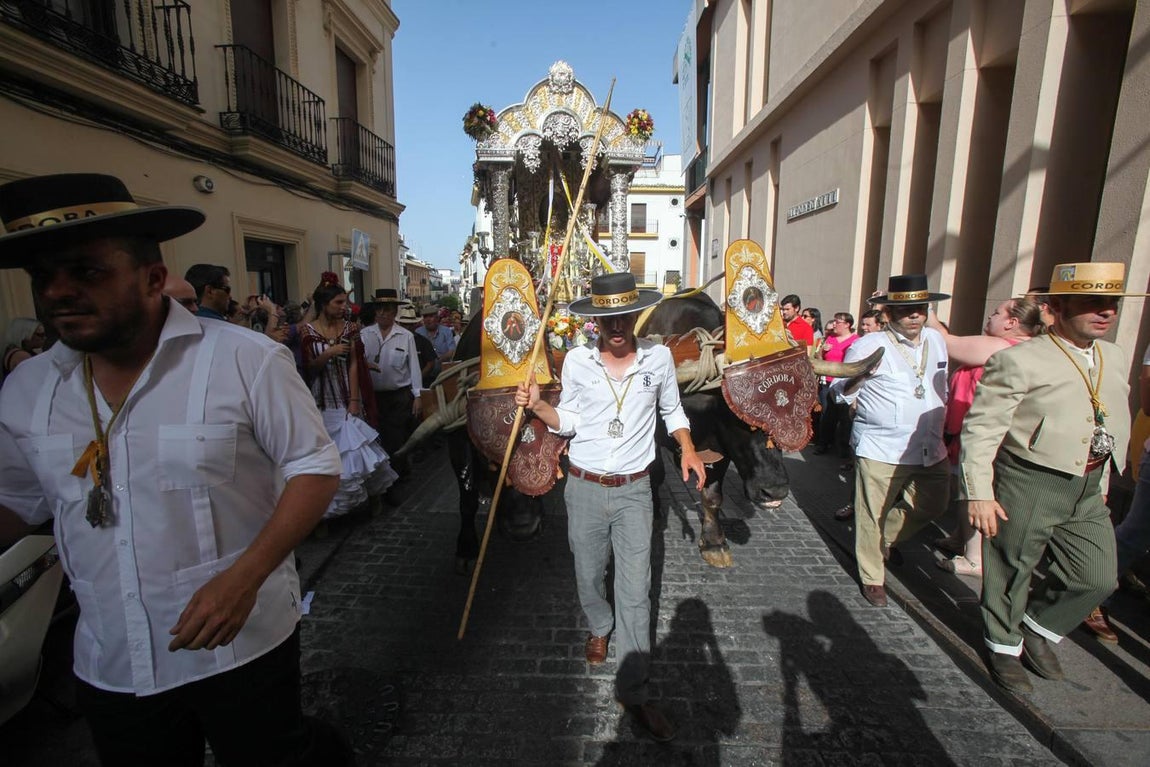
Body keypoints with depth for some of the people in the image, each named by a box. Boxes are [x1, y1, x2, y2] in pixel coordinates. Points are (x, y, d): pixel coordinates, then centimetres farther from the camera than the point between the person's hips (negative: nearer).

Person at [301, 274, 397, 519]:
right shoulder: (308, 331, -4)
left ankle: (371, 494, 14)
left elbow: (354, 365, -4)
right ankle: (331, 502, 17)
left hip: (348, 398, 1)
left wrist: (355, 400, -10)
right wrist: (329, 353, -20)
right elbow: (309, 368, -3)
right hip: (324, 401, -1)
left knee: (353, 447, 2)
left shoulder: (350, 328, 0)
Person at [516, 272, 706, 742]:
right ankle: (600, 627, 50)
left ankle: (633, 690, 17)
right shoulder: (577, 360, -6)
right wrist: (537, 406, -16)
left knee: (635, 590, 1)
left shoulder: (658, 358, -5)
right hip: (584, 487, 1)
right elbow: (568, 421, 2)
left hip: (634, 490, -1)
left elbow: (672, 411, 10)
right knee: (589, 574, 17)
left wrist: (687, 449, -4)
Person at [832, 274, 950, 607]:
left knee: (931, 506, 20)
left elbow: (941, 388, 23)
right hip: (881, 449, -6)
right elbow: (841, 390, -10)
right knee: (872, 516, 3)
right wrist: (855, 380, -30)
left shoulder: (936, 340, 9)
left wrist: (939, 427, 24)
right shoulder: (868, 346, -11)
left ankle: (887, 539, 46)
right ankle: (872, 578, 24)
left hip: (930, 448, 7)